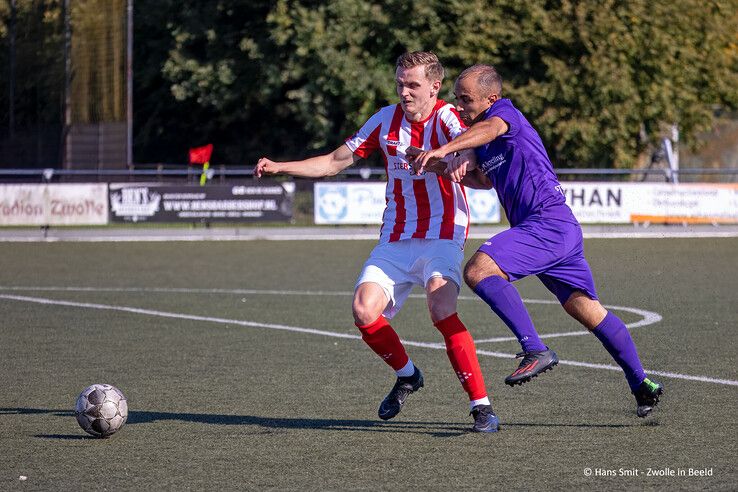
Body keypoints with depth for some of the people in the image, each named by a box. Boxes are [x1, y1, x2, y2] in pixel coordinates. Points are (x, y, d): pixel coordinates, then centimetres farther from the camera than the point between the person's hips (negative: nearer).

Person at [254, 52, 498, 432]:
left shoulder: (446, 119, -10)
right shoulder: (386, 120, 6)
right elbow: (334, 162, 13)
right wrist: (278, 168, 3)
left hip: (441, 236, -5)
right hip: (395, 238, 5)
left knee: (441, 311, -27)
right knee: (364, 311, -12)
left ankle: (482, 407, -20)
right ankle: (407, 376, 17)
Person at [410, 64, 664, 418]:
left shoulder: (505, 111, -9)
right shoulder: (477, 136, 19)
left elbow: (490, 129, -32)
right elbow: (487, 180, 31)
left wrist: (443, 150, -47)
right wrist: (461, 169, 8)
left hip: (549, 221, -10)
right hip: (564, 230, 10)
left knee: (479, 271, -24)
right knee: (587, 310, 16)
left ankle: (535, 350, -28)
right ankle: (641, 384, 25)